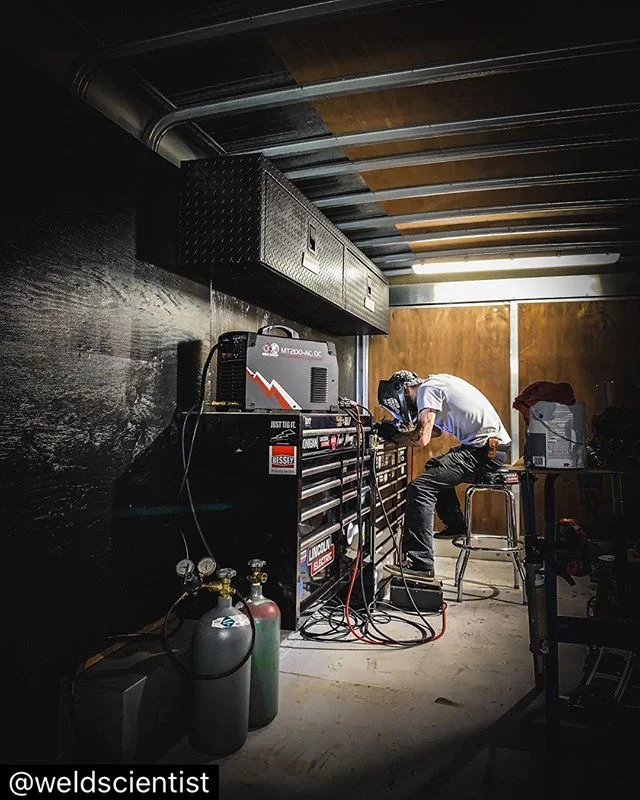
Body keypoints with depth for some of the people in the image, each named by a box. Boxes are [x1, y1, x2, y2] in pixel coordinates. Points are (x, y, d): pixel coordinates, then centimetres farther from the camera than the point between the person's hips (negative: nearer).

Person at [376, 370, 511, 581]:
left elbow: (422, 439, -18)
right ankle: (456, 525, 38)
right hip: (488, 445, 11)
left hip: (486, 449, -11)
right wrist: (403, 429, 17)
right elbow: (435, 430, 29)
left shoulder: (427, 388, -10)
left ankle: (420, 564, -19)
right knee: (434, 468, 30)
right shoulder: (436, 384, 19)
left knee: (420, 487, -18)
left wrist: (393, 436, -2)